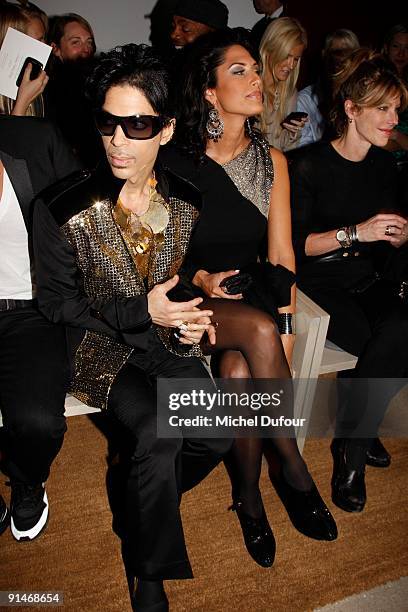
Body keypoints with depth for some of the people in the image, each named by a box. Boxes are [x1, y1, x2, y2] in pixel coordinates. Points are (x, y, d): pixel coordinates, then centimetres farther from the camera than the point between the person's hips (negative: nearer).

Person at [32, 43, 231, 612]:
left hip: (168, 341, 4)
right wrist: (141, 312, -20)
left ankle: (140, 497, 20)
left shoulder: (187, 202, -1)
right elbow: (58, 302, -8)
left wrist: (192, 315, -7)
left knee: (218, 435, -14)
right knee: (160, 434, -26)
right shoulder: (62, 211, -13)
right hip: (101, 347, -4)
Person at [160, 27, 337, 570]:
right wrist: (200, 279, -15)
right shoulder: (175, 160, -3)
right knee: (259, 330, -33)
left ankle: (248, 495, -6)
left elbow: (281, 253, 6)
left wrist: (286, 319, -7)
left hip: (250, 294, 3)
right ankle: (294, 472, -15)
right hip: (189, 297, -2)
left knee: (241, 372, -29)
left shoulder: (271, 160, 9)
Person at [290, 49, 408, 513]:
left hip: (366, 280, 5)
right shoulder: (309, 165, -8)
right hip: (316, 285, -5)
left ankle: (352, 441, -7)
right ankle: (358, 433, -2)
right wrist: (355, 233, -20)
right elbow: (293, 244, -12)